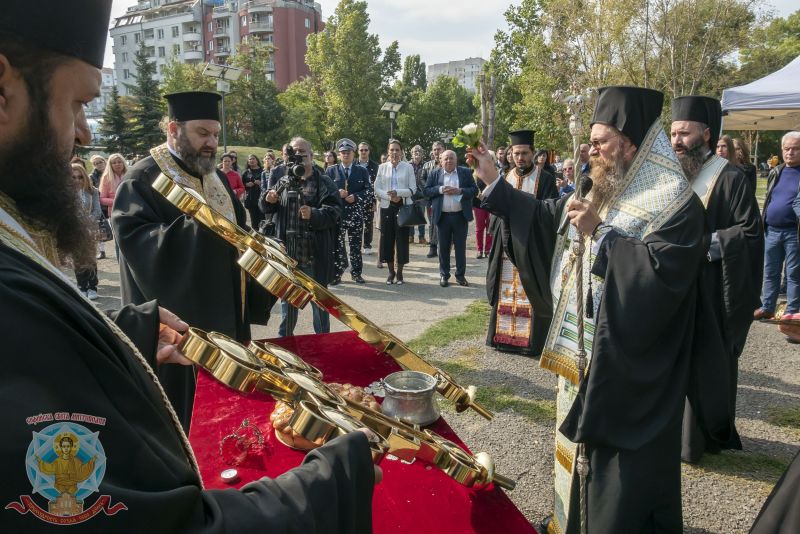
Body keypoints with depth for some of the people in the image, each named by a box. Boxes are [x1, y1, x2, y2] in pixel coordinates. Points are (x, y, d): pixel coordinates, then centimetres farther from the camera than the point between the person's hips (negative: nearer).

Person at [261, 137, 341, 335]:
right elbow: (267, 210, 17)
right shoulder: (283, 183, 11)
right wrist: (268, 200, -6)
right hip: (287, 252, 5)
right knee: (287, 297, 17)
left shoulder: (324, 183, -3)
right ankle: (285, 337, 32)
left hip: (315, 254, -4)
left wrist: (314, 214, -31)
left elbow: (334, 211, -13)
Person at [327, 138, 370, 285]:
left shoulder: (362, 171, 9)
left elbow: (368, 191, 4)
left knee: (356, 245, 7)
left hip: (356, 213, 1)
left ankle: (356, 273, 17)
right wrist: (337, 193, -13)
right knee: (337, 245, 0)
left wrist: (355, 197, -11)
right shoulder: (331, 171, 8)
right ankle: (336, 274, 7)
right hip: (337, 213, -1)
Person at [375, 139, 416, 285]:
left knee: (402, 238, 1)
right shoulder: (382, 167, 7)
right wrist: (389, 196, -13)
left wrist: (398, 193, -17)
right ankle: (391, 272, 16)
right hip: (387, 206, 1)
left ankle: (399, 272, 14)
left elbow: (413, 189, -1)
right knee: (387, 239, 3)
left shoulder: (408, 167, 3)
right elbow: (377, 189, 3)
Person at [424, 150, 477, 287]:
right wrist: (440, 189, -15)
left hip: (460, 216, 0)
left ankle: (461, 275, 16)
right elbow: (426, 191, 1)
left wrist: (460, 191, -15)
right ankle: (444, 275, 16)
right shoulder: (434, 174, 5)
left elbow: (474, 190, 0)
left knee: (460, 247, 6)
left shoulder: (466, 172, 4)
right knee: (443, 247, 6)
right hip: (442, 216, 0)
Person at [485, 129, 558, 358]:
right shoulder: (505, 179, 13)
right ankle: (504, 335, 16)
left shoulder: (545, 179, -1)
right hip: (507, 245, 4)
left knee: (531, 294, -2)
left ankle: (531, 340, 5)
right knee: (507, 293, 8)